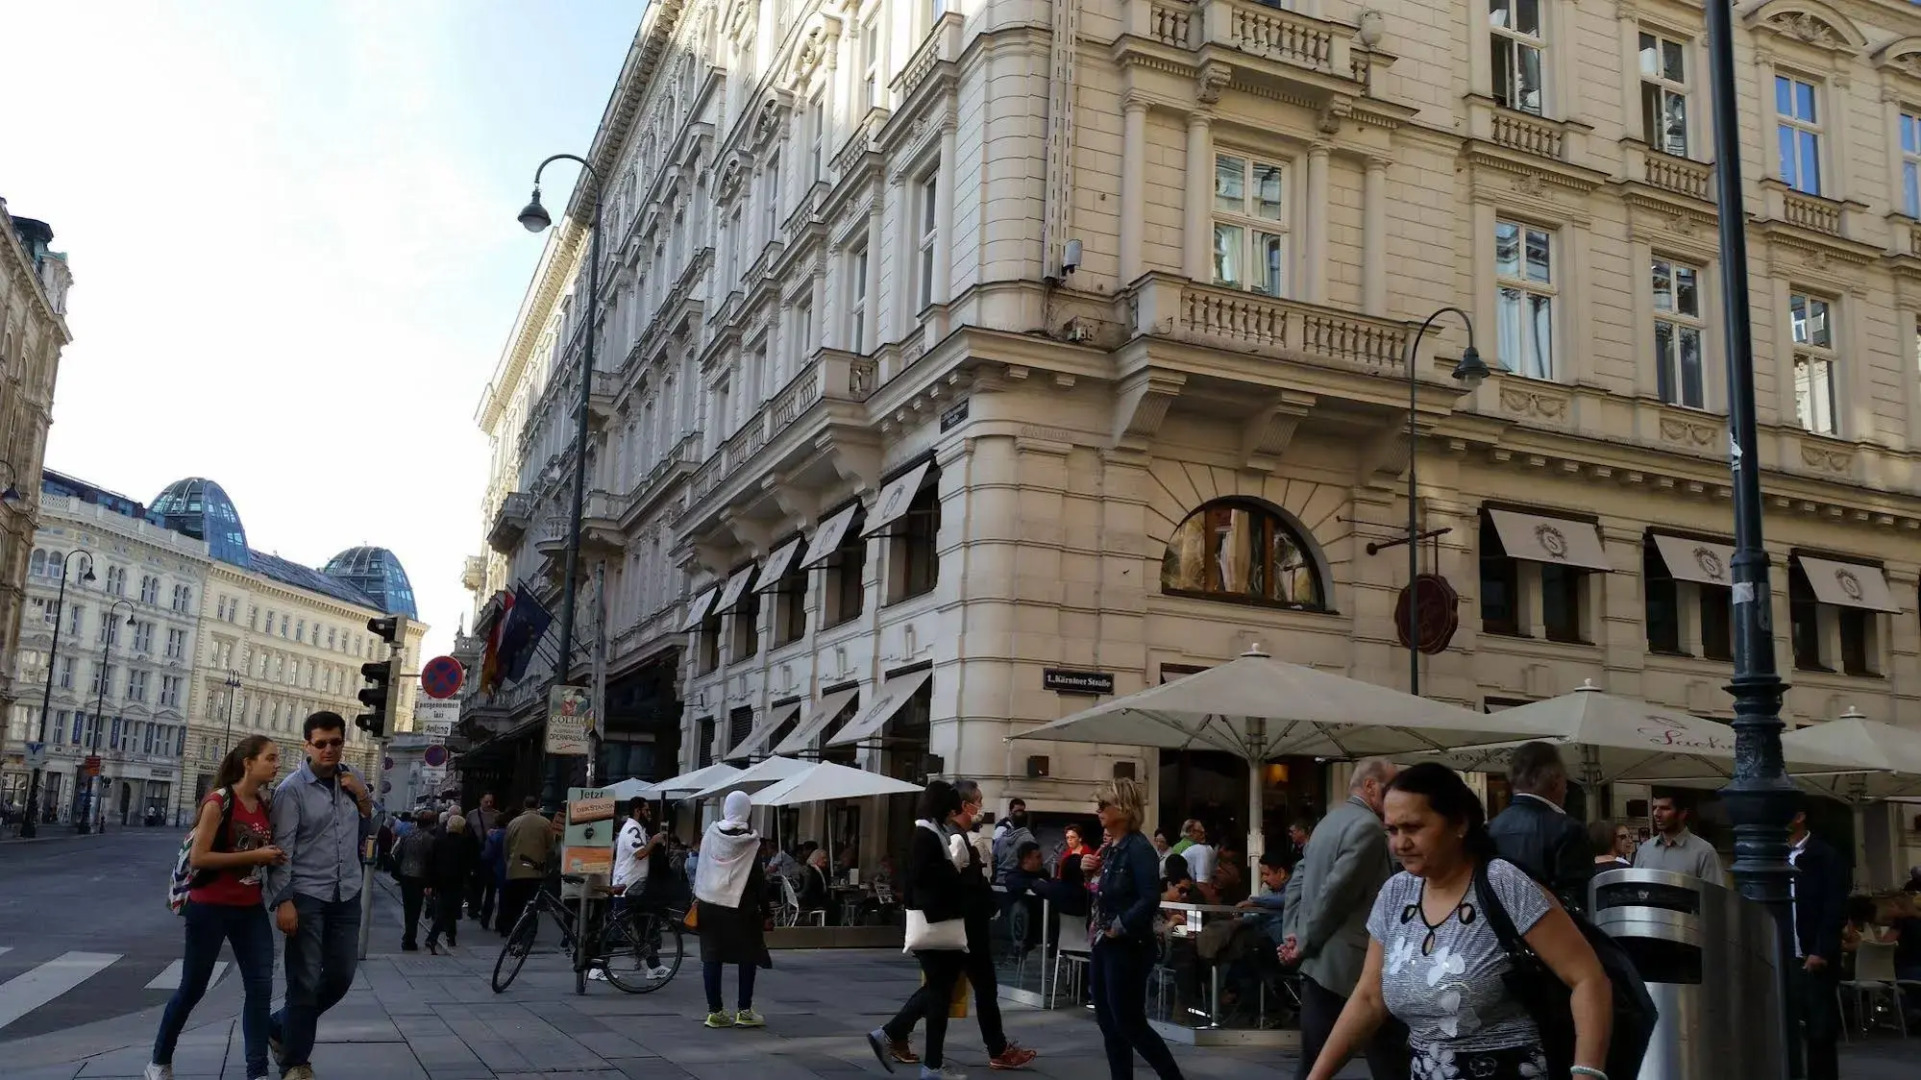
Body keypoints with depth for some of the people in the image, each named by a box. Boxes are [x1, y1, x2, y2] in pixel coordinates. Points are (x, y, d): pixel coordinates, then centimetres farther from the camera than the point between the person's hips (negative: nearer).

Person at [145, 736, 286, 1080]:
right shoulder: (219, 802, -14)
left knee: (260, 987, -2)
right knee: (192, 988, 8)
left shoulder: (265, 804, 6)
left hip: (250, 909, 6)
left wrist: (273, 858, 0)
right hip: (210, 908, -6)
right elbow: (198, 858, -20)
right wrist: (253, 856, -21)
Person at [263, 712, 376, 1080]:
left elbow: (367, 833, 16)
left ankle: (280, 1027, 32)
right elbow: (281, 848, -11)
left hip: (347, 895, 5)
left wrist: (363, 799, -2)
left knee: (341, 976, 11)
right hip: (307, 896, -5)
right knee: (305, 983, -1)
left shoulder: (352, 780, 7)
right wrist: (283, 901, -18)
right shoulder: (292, 788, -9)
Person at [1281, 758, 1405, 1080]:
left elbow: (1298, 879, 17)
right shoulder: (1367, 826, -13)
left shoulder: (1329, 820, 17)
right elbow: (1335, 892, -19)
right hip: (1353, 962, -9)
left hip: (1317, 961, 9)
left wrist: (1295, 932, 8)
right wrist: (1305, 943, -10)